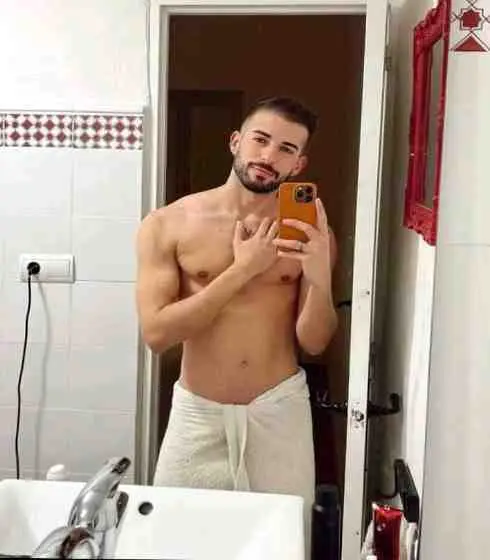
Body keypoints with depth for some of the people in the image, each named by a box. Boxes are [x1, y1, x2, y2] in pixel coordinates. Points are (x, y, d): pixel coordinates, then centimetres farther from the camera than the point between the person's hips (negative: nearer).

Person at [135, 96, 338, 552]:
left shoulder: (310, 235, -3)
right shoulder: (167, 225, -7)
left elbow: (313, 343, -3)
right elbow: (156, 333, -14)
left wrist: (320, 276, -22)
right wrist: (241, 271, -19)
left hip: (280, 409, 1)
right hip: (198, 413, 0)